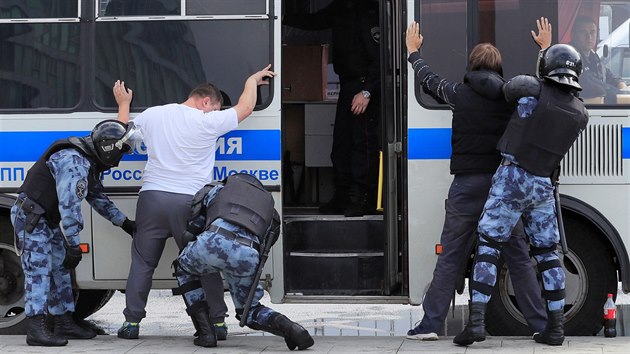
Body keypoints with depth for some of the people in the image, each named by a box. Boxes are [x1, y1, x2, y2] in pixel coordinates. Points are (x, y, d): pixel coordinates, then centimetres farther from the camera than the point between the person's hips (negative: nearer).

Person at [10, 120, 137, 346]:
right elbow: (69, 206, -31)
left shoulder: (89, 163, 9)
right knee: (38, 270, -15)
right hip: (31, 217, -11)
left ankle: (64, 325, 17)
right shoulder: (74, 162, -26)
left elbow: (97, 197, 22)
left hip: (49, 220, 11)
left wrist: (124, 222, 20)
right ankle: (36, 331, -19)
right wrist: (73, 245, -30)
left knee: (60, 269, 12)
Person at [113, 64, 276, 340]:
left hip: (152, 197, 3)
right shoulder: (209, 122, -2)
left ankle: (132, 322, 6)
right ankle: (217, 322, 9)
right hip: (189, 202, -3)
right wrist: (253, 80, 29)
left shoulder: (152, 115, 9)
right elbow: (245, 108, 11)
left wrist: (123, 104, 41)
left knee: (142, 261, 9)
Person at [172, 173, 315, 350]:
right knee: (248, 311, 26)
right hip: (248, 254, 2)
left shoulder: (220, 189, 33)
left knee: (184, 269, 33)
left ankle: (206, 333, 19)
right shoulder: (269, 208, 39)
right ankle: (288, 327, -5)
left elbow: (193, 224, 25)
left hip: (214, 241, -2)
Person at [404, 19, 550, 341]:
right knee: (519, 258, 6)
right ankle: (540, 324, 7)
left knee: (450, 259, 5)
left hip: (467, 186, -1)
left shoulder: (459, 94, -1)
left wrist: (413, 51, 36)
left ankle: (430, 324, 3)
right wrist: (546, 48, 37)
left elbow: (428, 79, 17)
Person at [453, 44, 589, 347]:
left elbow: (506, 89, 11)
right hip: (544, 186, 4)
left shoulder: (532, 89, -8)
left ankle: (476, 321, -11)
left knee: (488, 247, -2)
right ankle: (555, 327, 13)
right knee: (547, 253, 14)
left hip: (512, 179, -4)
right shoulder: (581, 114, 5)